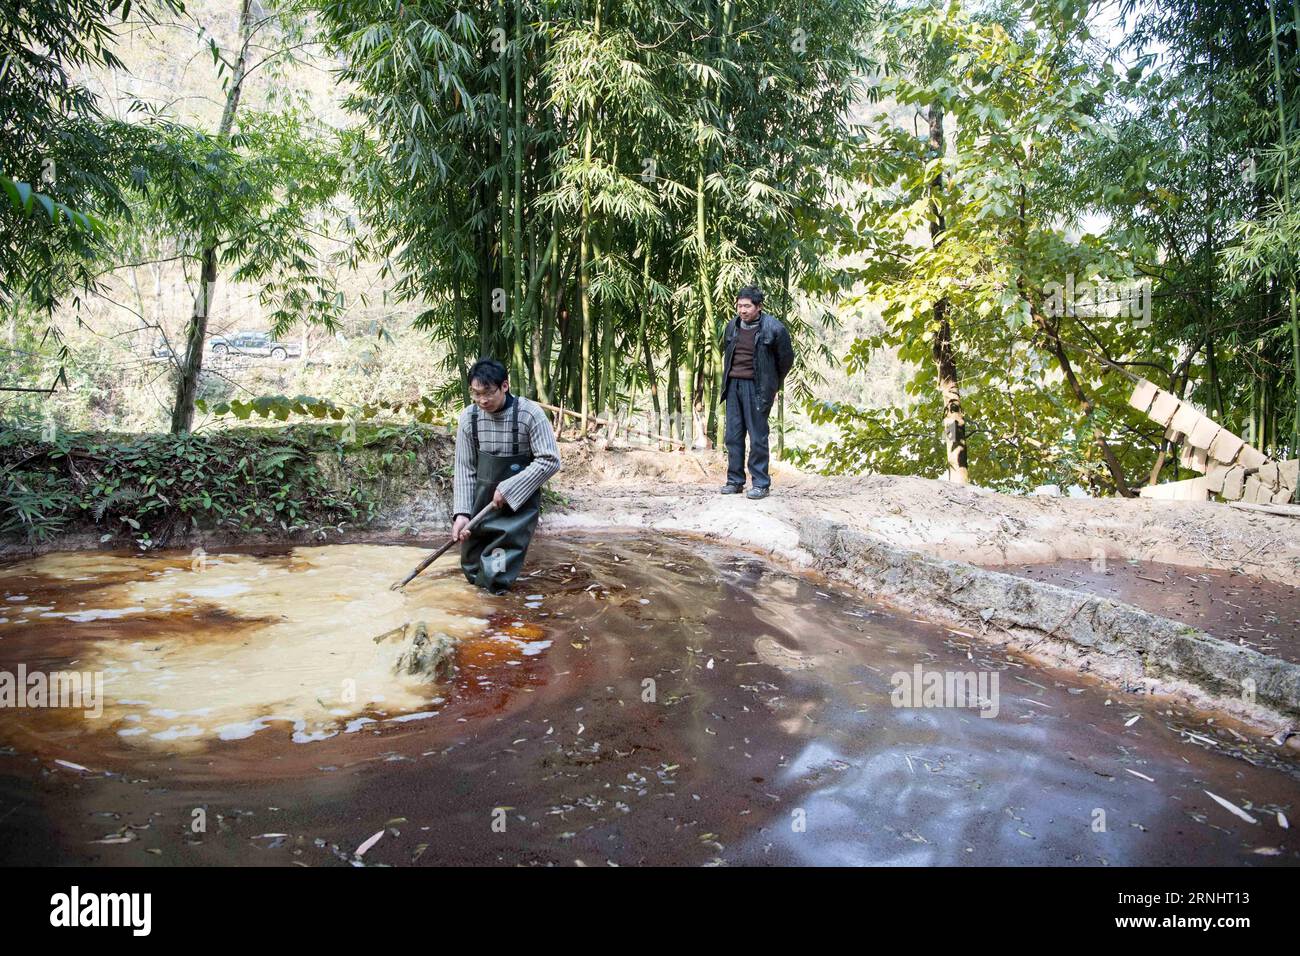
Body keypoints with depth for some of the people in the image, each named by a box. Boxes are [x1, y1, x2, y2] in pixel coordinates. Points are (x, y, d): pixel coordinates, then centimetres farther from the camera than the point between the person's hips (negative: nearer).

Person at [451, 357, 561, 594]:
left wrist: (508, 488, -19)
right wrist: (462, 513, -10)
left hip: (521, 500, -3)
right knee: (471, 563, 10)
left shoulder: (530, 414, -17)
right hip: (483, 498, 4)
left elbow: (550, 460, -17)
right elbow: (465, 468, -2)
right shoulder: (469, 417, -7)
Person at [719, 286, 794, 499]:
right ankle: (735, 481, 15)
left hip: (757, 387, -5)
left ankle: (760, 483, 5)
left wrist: (774, 386, 8)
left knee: (758, 437, -3)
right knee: (733, 435, 7)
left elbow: (786, 359, 3)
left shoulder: (773, 329, -8)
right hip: (733, 385, 5)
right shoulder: (732, 326, 9)